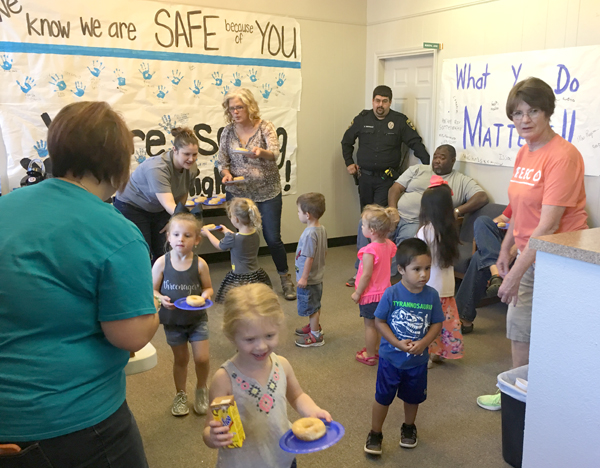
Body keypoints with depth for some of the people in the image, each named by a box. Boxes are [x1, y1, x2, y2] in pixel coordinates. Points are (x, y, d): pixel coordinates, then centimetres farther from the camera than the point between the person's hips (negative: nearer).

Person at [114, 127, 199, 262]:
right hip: (131, 207, -6)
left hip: (158, 209, 6)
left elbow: (182, 197, 1)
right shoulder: (158, 168, -36)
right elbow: (168, 204, -46)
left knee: (162, 252, 2)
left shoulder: (191, 168, -15)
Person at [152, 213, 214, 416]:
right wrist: (161, 299, -25)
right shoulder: (161, 263, -14)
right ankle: (180, 394, 39)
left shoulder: (199, 264, -13)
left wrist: (205, 295, -22)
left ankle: (201, 389, 31)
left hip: (197, 318, 0)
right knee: (180, 359, 16)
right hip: (172, 320, 0)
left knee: (202, 358, 1)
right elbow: (152, 289, -5)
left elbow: (208, 287, -1)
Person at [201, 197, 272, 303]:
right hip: (256, 274, 7)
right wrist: (226, 231, 38)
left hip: (239, 279, -7)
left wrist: (207, 233, 22)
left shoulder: (232, 238, -18)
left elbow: (219, 246, 4)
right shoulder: (255, 234, 0)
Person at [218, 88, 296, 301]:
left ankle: (285, 279, 20)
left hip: (267, 193, -2)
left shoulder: (265, 127, -7)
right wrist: (226, 174, -15)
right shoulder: (228, 131, 2)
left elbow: (275, 154, -22)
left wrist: (261, 153, -43)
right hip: (238, 193, 3)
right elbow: (222, 161, 6)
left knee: (273, 238, -1)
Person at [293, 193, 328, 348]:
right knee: (315, 305, 26)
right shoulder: (322, 229, 0)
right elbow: (324, 251, 10)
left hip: (308, 278, -9)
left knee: (311, 307, 5)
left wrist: (304, 277, -20)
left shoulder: (310, 233, -28)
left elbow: (309, 257, -26)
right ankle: (314, 326, 44)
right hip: (318, 275, 9)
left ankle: (315, 336, 17)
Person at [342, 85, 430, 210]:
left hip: (387, 179, -3)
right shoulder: (362, 118, 5)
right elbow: (346, 141, 17)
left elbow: (415, 143, 0)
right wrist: (349, 163, 9)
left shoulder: (400, 120, 0)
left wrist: (428, 164, -10)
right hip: (365, 177, 3)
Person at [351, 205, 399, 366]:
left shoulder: (370, 251, -28)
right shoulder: (389, 245, -3)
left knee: (369, 325, 8)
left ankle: (370, 356, 21)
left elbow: (366, 275, -25)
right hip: (385, 291, 8)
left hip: (370, 294, -8)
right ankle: (378, 348, 38)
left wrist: (357, 293, -14)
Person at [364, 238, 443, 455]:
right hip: (391, 357, -2)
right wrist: (397, 343, -22)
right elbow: (379, 321, -13)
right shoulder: (391, 294, -20)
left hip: (418, 359, 3)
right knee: (383, 397, 11)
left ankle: (408, 428, 48)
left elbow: (436, 323, -5)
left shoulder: (431, 295, -13)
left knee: (413, 397, 23)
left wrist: (423, 343, -20)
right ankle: (375, 433, 31)